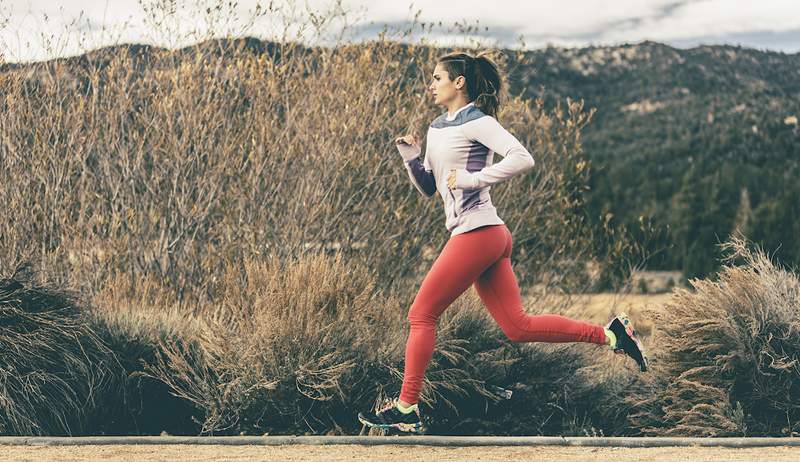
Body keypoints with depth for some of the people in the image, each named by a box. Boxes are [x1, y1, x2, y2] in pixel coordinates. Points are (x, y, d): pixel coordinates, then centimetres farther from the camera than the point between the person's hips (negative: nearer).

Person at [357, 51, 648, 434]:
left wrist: (473, 178, -21)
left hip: (476, 233, -10)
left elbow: (523, 159, -21)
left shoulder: (477, 122, -8)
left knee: (422, 315, -3)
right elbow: (428, 188, 22)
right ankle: (610, 334, 7)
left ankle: (406, 409, 2)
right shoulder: (437, 128, 19)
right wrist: (410, 157, 5)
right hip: (488, 237, 10)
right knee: (518, 327, 6)